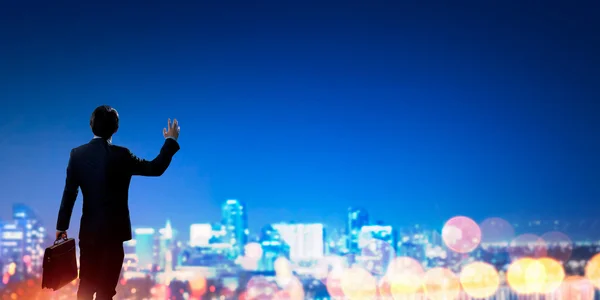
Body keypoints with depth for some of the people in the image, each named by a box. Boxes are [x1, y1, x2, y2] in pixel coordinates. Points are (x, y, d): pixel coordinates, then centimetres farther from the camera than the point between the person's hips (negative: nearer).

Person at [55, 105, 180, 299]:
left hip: (88, 231, 5)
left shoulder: (77, 154, -2)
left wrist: (61, 226, 9)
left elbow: (69, 193, 0)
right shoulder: (120, 155, -14)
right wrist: (171, 141, 7)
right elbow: (155, 168, -6)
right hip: (113, 231, -5)